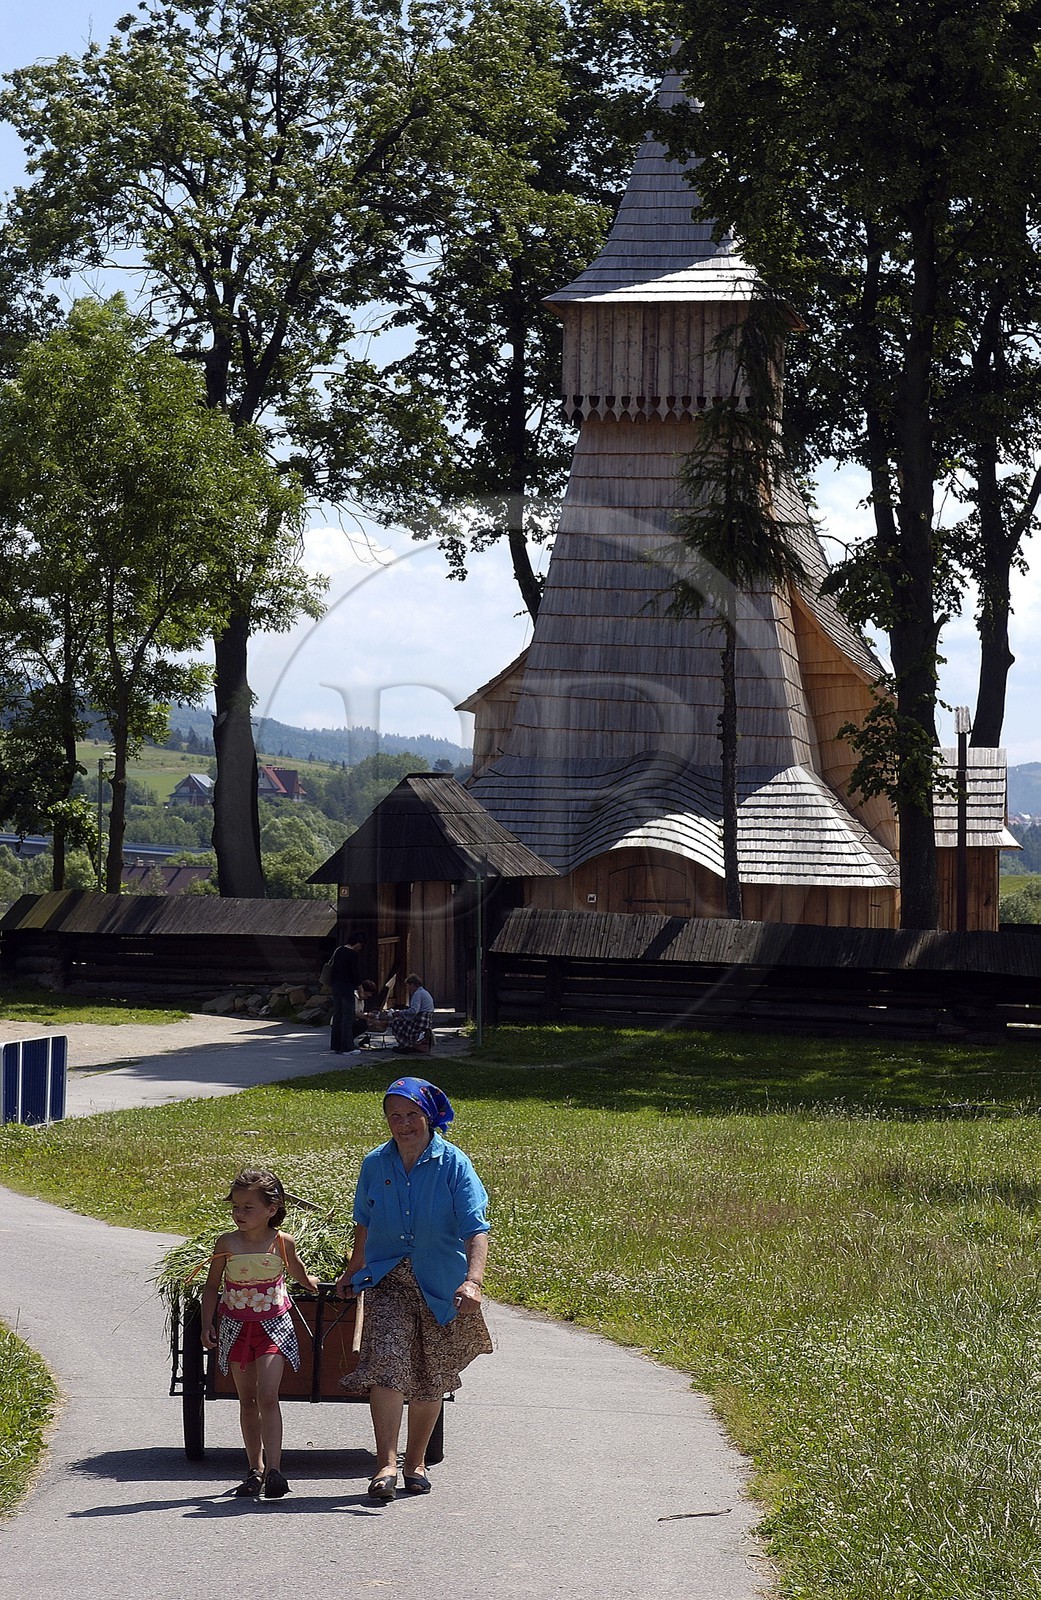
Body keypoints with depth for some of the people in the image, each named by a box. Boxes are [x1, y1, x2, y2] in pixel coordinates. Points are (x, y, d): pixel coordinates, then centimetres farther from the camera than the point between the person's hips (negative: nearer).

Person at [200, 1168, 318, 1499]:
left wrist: (309, 1282, 31)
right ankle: (255, 1468, 17)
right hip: (236, 1327, 2)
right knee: (247, 1399, 9)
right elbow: (212, 1287, 3)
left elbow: (296, 1269, 16)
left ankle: (274, 1469, -17)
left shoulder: (282, 1243, -8)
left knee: (267, 1397, -15)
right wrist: (208, 1324, -2)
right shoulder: (227, 1244, -7)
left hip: (273, 1326, -2)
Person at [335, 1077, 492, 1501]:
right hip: (387, 1279, 1)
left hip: (439, 1286, -1)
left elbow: (475, 1227, -19)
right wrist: (352, 1270, 28)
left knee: (429, 1378, 10)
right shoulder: (376, 1163, 1)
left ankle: (415, 1462, 28)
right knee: (386, 1362, -19)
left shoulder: (453, 1164, -10)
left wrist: (473, 1280, -34)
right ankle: (386, 1464, -22)